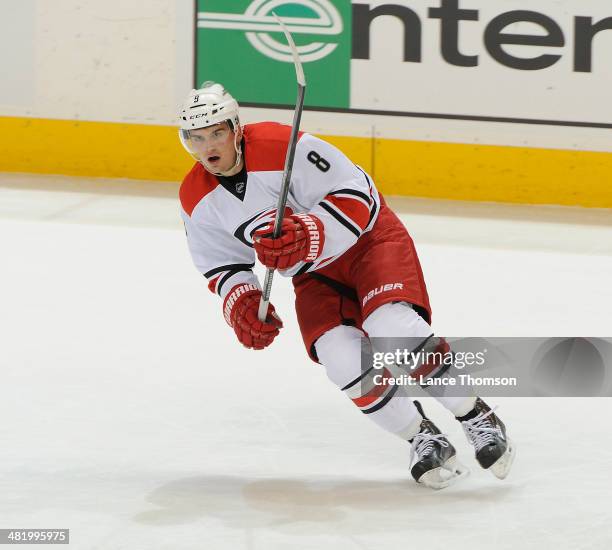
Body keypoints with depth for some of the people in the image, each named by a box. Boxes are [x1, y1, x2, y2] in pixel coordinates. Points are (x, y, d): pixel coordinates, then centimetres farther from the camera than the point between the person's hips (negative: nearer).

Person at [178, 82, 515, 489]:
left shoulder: (283, 146, -26)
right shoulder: (196, 199, -7)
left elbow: (356, 197, -25)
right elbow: (222, 265, 4)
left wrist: (307, 236, -38)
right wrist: (240, 301, -16)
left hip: (368, 238, -5)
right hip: (314, 274, 5)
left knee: (392, 327, -29)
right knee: (341, 357, -21)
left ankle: (476, 417, -11)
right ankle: (423, 439, -2)